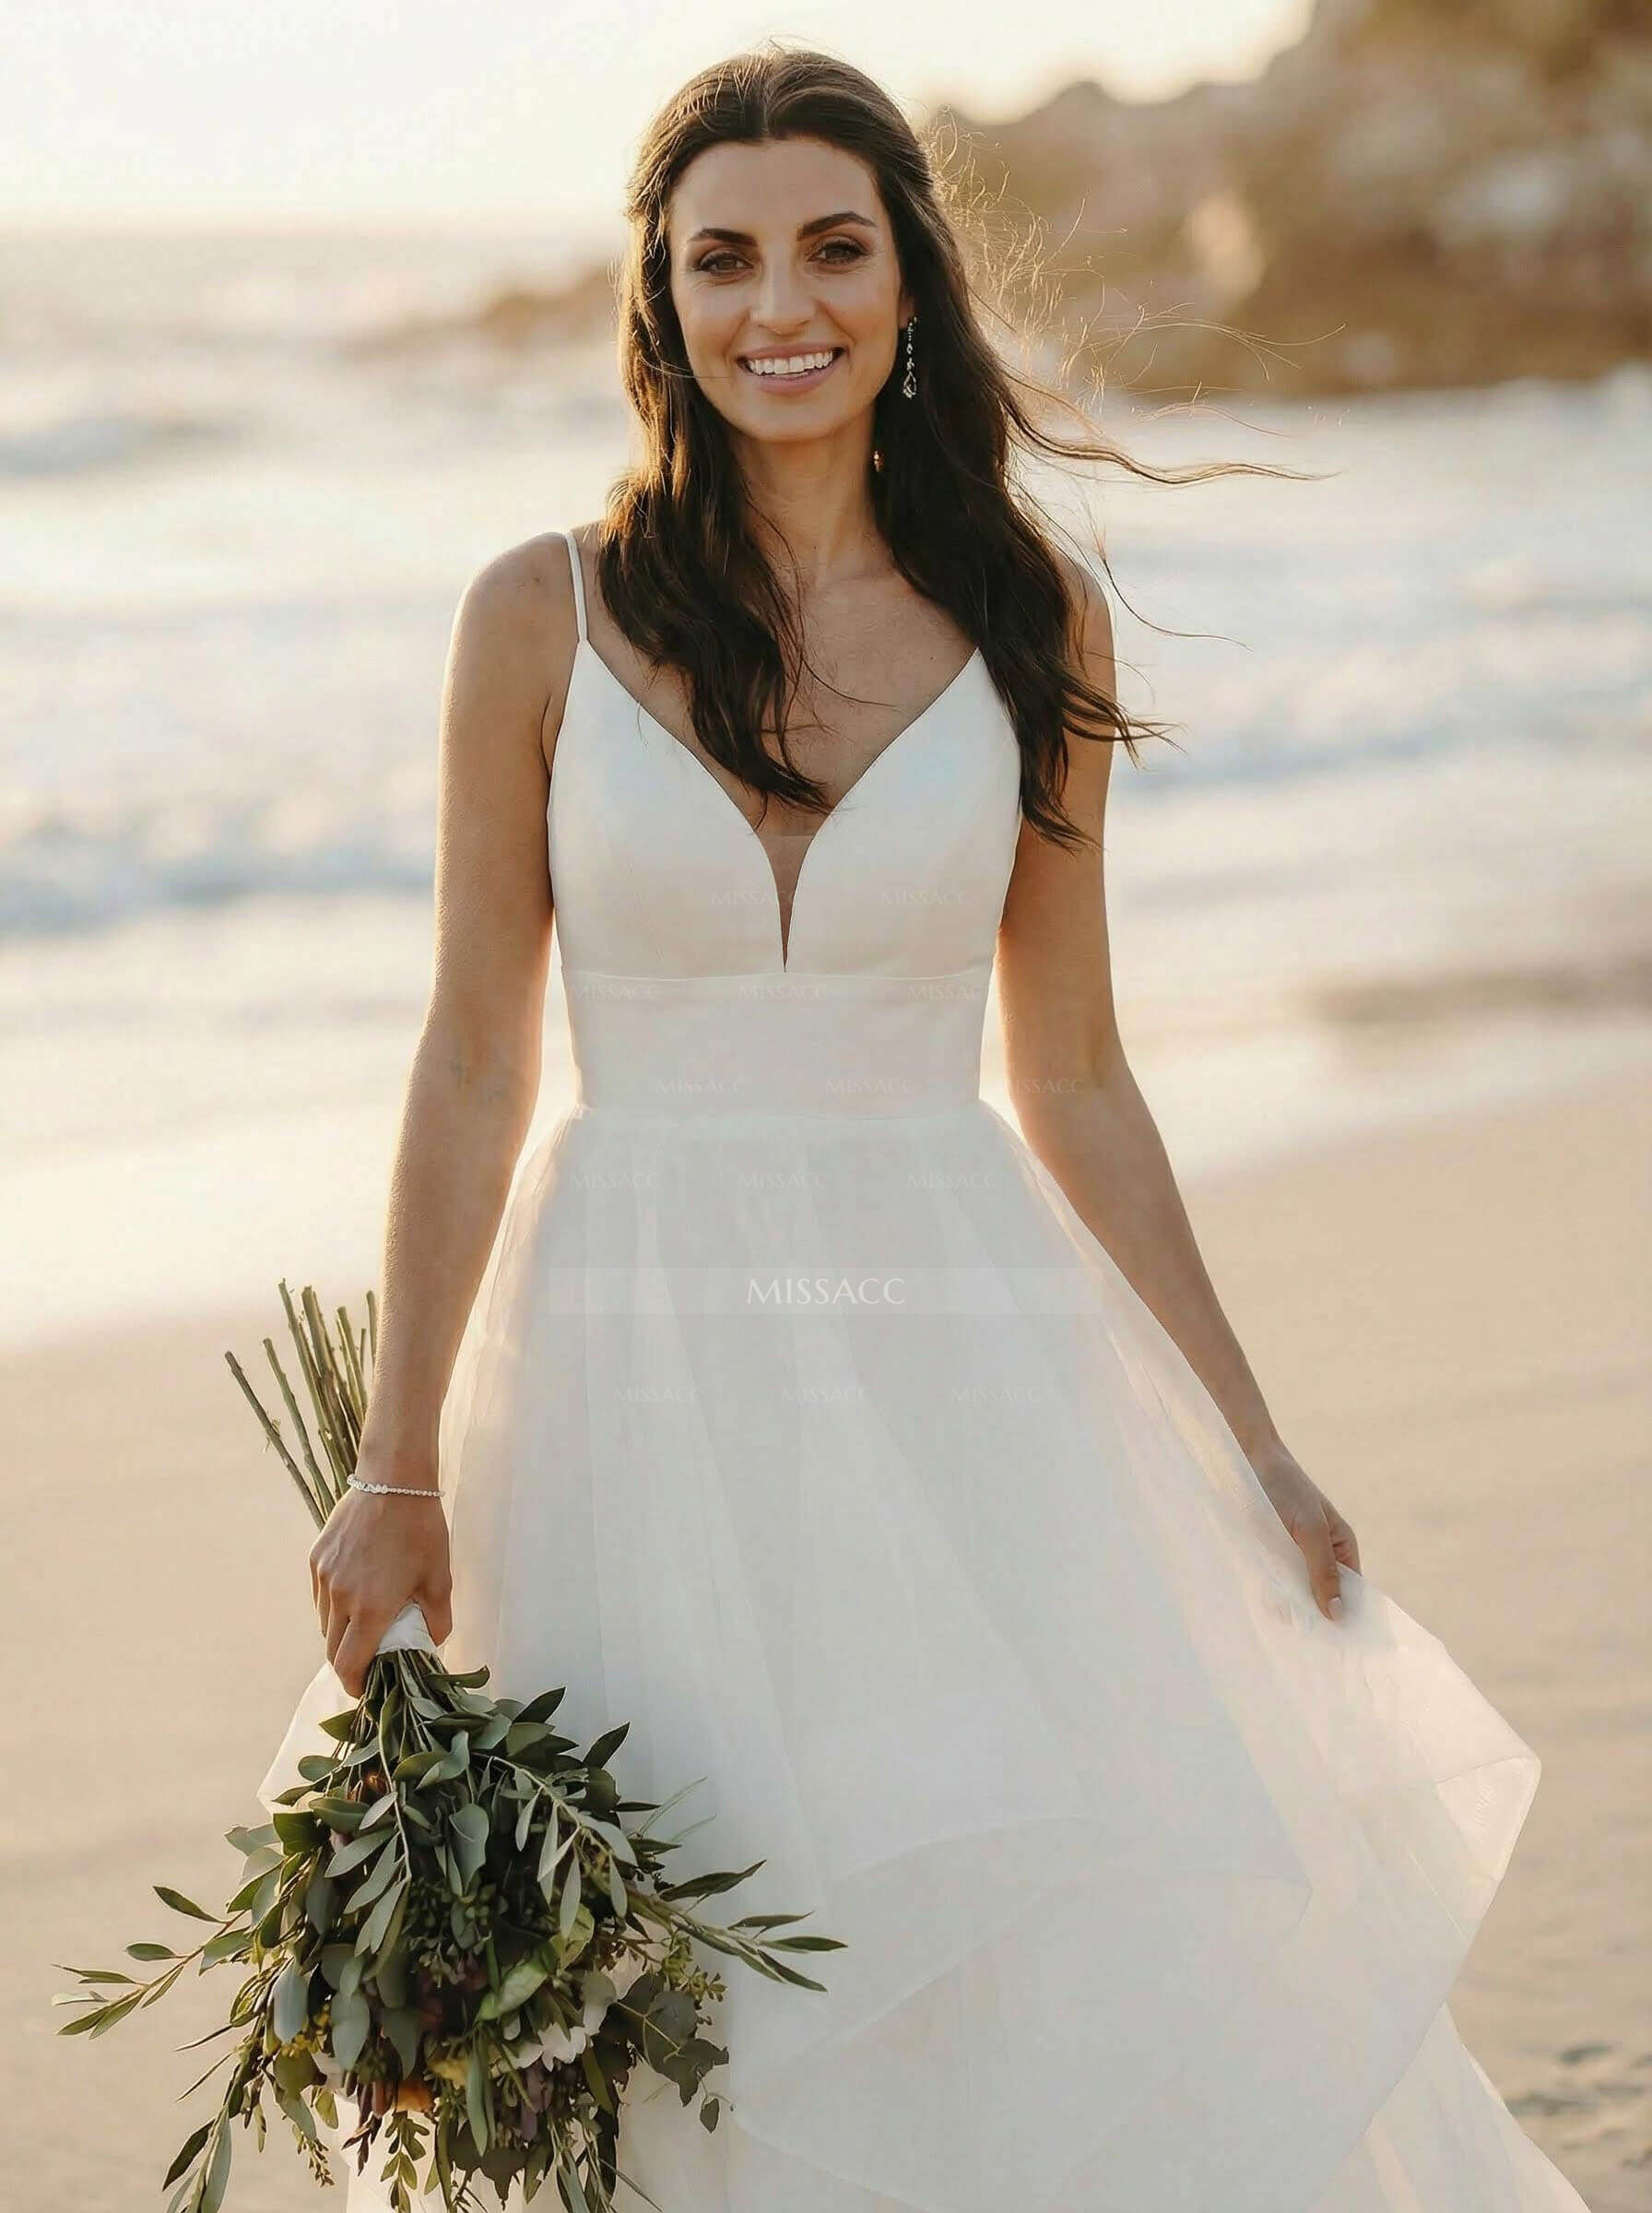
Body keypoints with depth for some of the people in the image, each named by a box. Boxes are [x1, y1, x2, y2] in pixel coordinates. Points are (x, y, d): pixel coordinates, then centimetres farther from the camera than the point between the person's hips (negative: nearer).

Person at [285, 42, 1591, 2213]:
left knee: (1073, 1959, -3)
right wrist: (397, 1467, -2)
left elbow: (1073, 1080, 9)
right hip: (639, 1364, -1)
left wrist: (1251, 1446, 9)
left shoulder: (1031, 623, 3)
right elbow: (473, 1065, 1)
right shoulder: (546, 619, -1)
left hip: (962, 1356, 1)